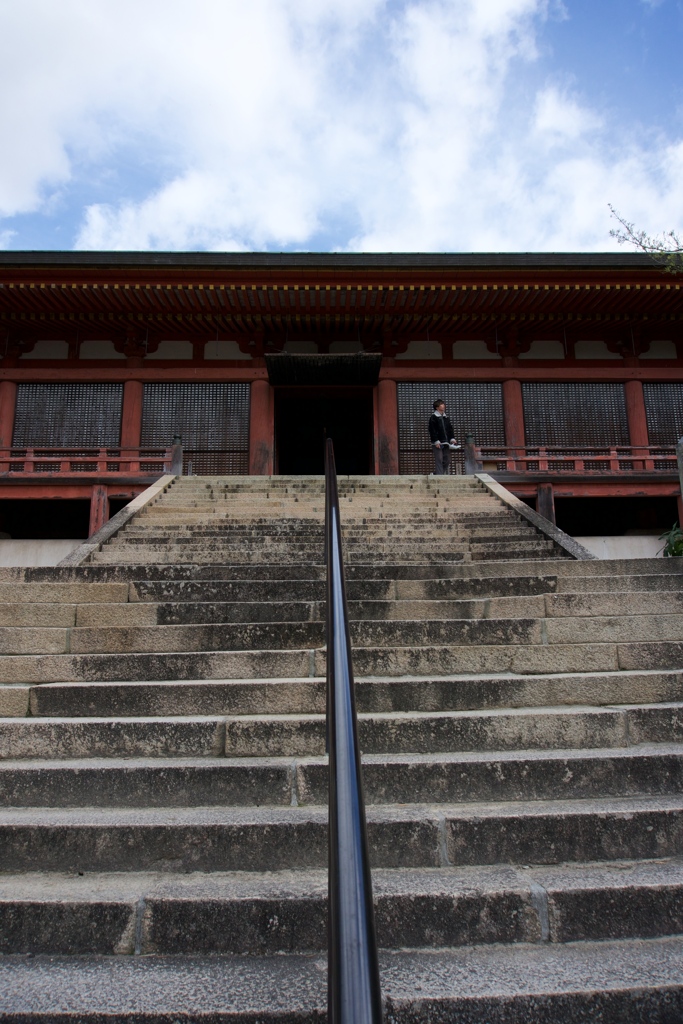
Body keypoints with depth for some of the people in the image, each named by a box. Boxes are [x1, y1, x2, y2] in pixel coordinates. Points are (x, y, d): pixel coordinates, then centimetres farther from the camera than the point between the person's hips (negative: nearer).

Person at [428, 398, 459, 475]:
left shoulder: (446, 417, 17)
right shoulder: (433, 417, -5)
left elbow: (450, 429, 19)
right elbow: (432, 431, -11)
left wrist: (452, 438, 6)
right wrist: (436, 441, -17)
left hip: (446, 443, 7)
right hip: (437, 443, -7)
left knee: (447, 460, 5)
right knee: (439, 460, -9)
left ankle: (441, 474, 17)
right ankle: (439, 476, -8)